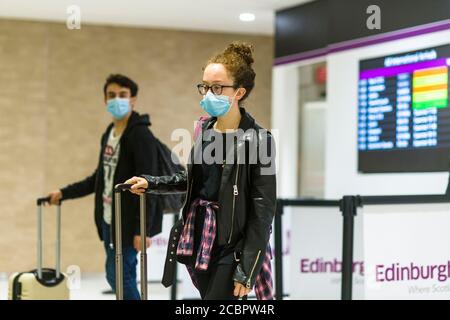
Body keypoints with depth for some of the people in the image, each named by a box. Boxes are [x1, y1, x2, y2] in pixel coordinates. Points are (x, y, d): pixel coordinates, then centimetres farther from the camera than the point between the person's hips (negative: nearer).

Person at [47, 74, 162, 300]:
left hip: (130, 222, -8)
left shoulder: (141, 135, -13)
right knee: (117, 277, 11)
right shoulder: (108, 135, 14)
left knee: (119, 276, -8)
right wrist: (64, 193, 21)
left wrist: (143, 229, -23)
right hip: (109, 220, 8)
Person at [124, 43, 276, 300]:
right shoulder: (205, 129, 8)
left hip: (231, 245, -7)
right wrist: (151, 183, 11)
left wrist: (248, 269, -18)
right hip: (199, 236, 7)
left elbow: (263, 211, -15)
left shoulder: (257, 140, -14)